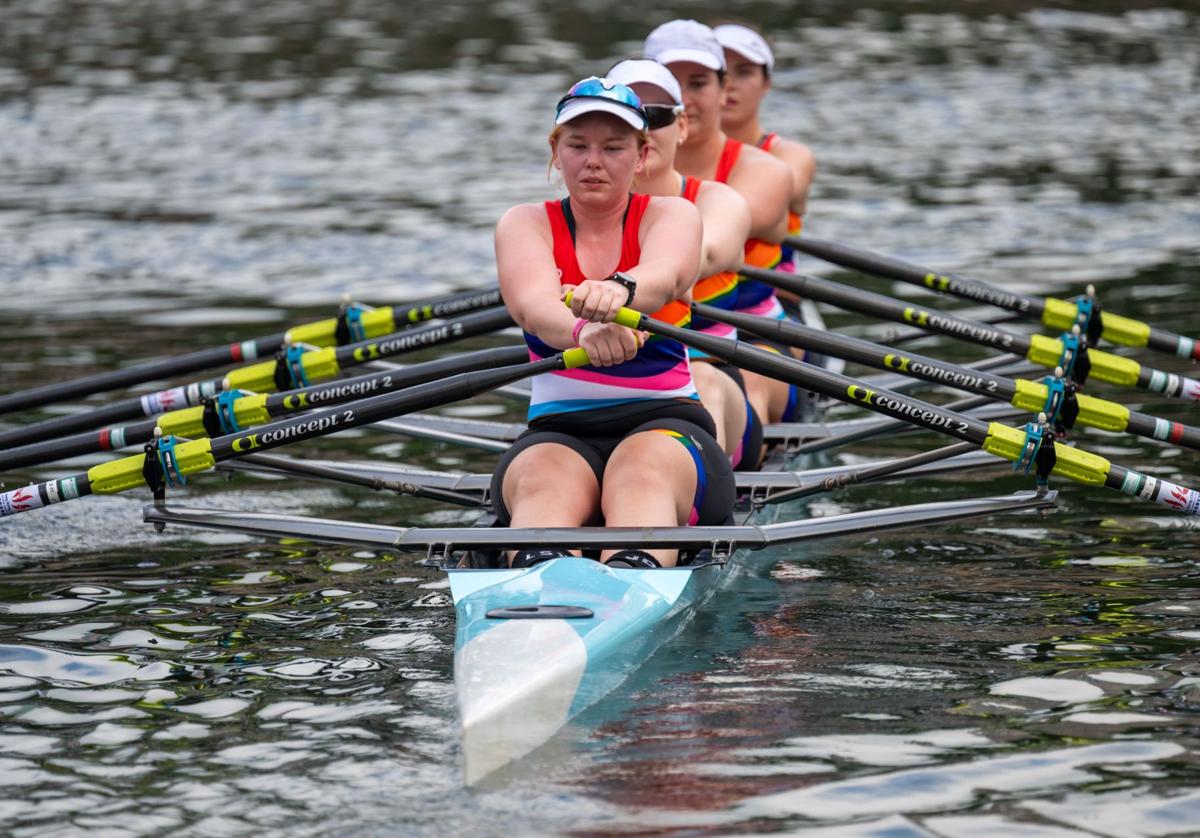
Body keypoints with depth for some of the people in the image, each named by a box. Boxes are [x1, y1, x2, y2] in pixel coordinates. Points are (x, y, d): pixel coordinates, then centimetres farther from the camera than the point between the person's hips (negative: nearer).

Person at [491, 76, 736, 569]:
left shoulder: (671, 215, 7)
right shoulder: (526, 224, 9)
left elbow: (664, 276, -20)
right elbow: (532, 303, -16)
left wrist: (621, 290, -47)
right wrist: (583, 331, -41)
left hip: (665, 422, -1)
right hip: (557, 430, 1)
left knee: (643, 475, -38)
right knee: (547, 485, -36)